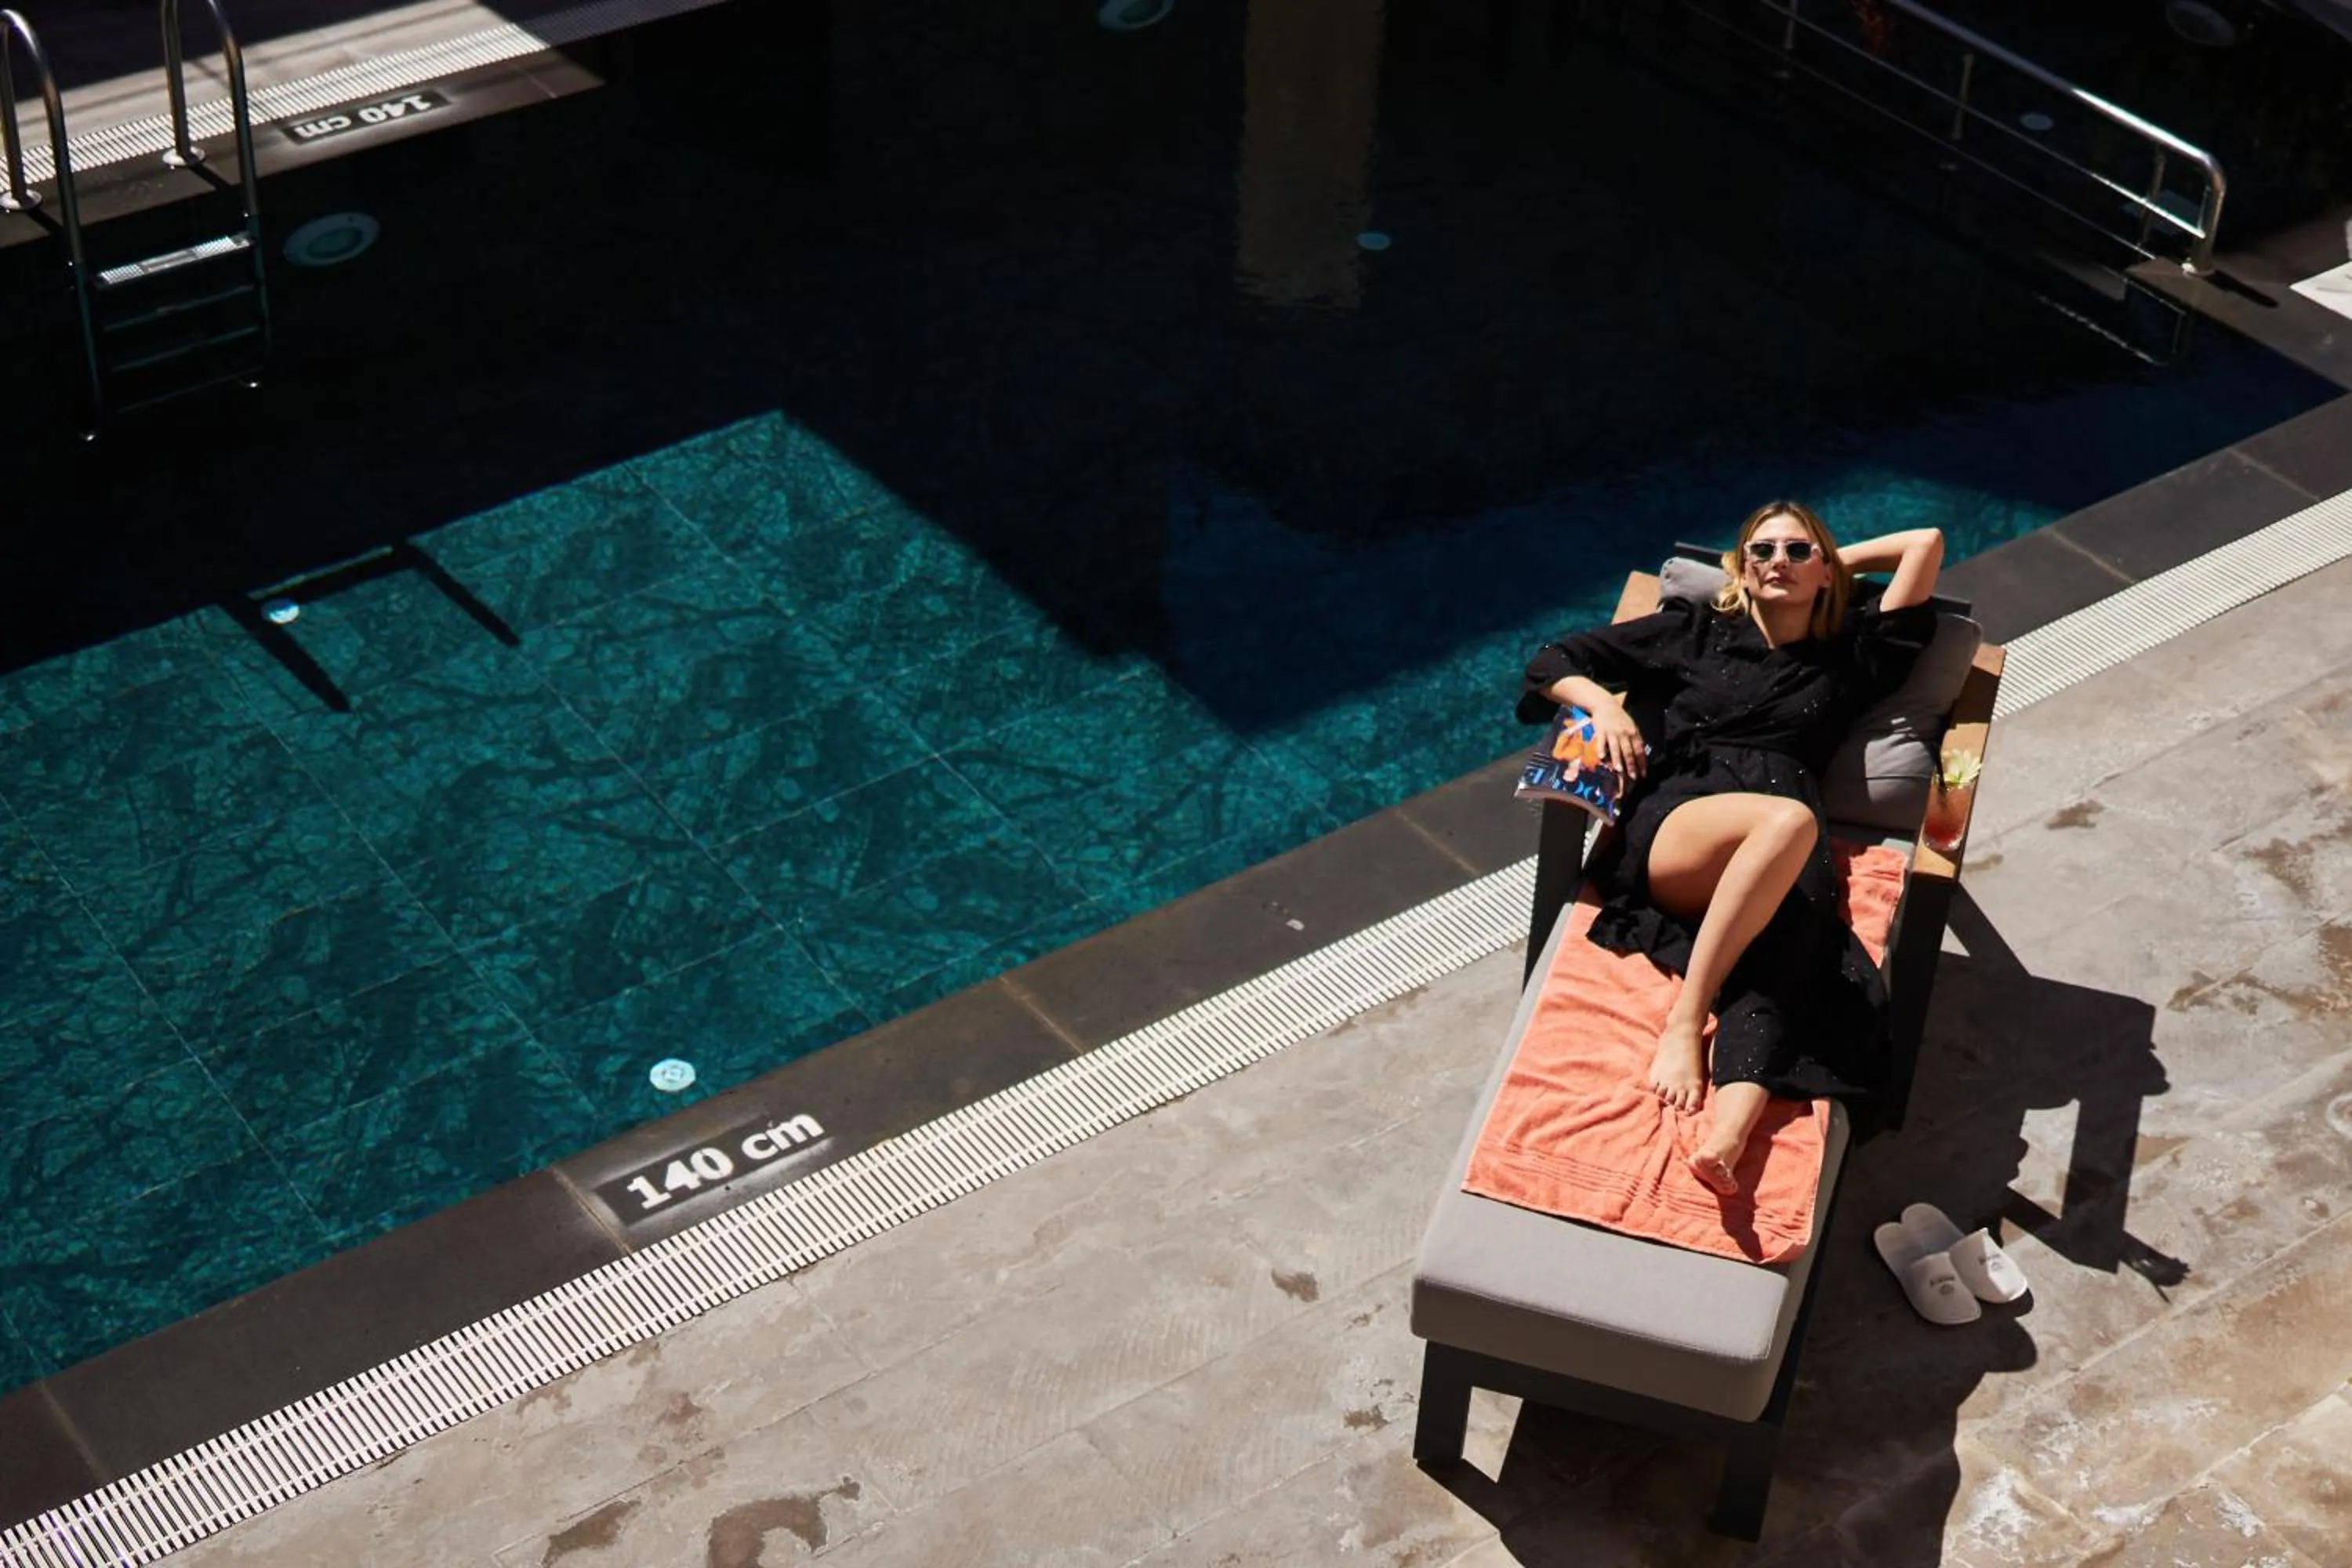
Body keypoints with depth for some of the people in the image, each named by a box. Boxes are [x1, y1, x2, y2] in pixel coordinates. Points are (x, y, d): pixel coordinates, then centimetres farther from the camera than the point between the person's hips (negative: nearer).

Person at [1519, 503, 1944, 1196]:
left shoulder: (1848, 655, 28)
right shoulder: (1695, 631, 25)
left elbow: (1926, 543, 31)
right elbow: (1554, 662, 25)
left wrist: (1836, 561, 38)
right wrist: (1603, 703, 6)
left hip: (1779, 863, 1)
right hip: (1670, 831, -1)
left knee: (1786, 936, -37)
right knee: (1788, 817, -38)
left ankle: (1727, 1133, -61)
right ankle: (1685, 1019, -37)